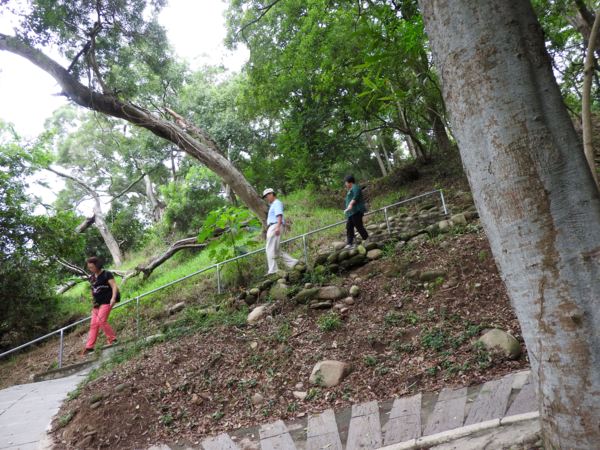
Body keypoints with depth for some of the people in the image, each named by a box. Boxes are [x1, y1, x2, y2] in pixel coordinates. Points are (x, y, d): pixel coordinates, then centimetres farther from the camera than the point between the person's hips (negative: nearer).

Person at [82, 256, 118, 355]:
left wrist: (113, 298, -26)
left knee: (101, 320, -17)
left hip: (106, 302, -7)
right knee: (93, 324, 4)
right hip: (97, 303, 7)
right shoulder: (92, 277, 14)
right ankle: (89, 346, 4)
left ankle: (112, 338, -3)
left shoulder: (107, 274, -8)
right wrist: (94, 300, 16)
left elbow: (114, 286, -14)